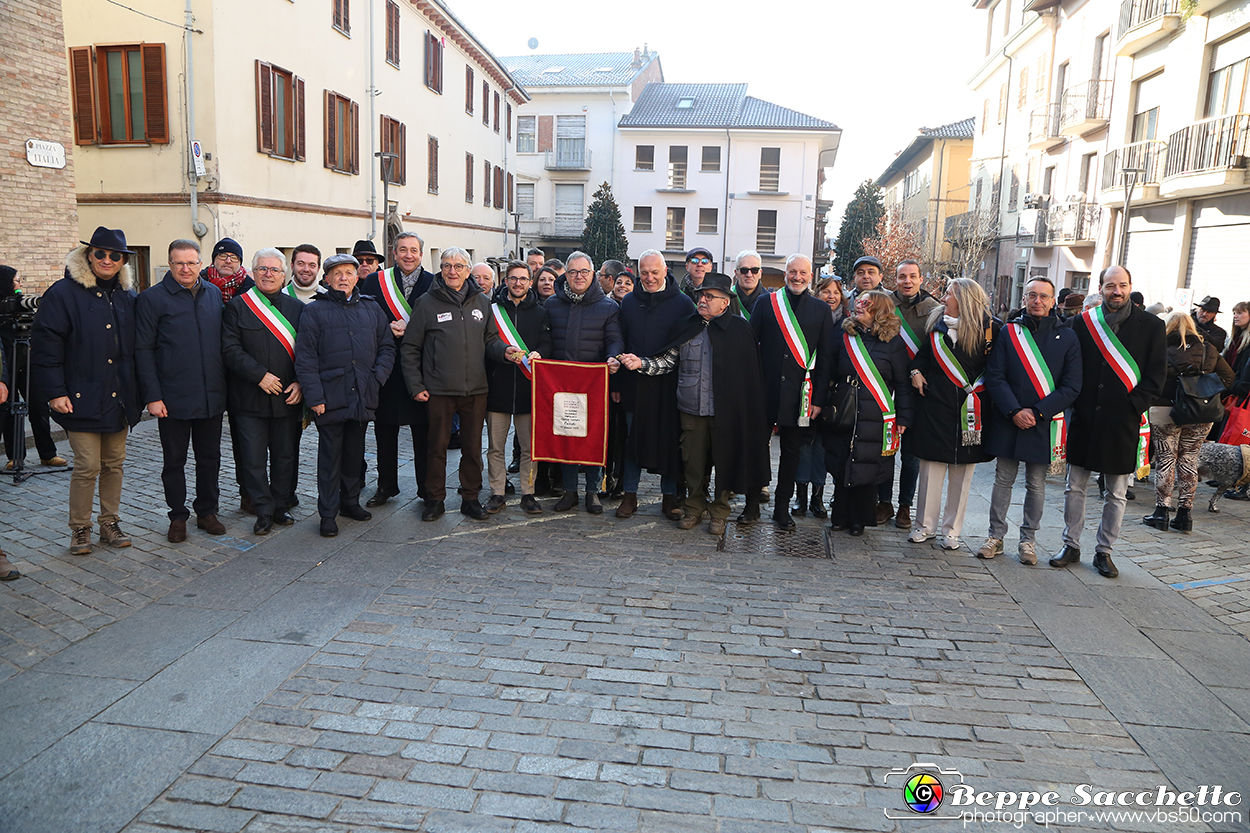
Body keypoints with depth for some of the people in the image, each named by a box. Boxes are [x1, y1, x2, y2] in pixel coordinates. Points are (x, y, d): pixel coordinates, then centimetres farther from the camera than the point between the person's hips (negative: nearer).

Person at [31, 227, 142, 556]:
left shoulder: (127, 297, 10)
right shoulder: (64, 293, -5)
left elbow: (137, 347, 14)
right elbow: (45, 344, -7)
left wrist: (139, 391, 9)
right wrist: (55, 392, -13)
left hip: (120, 398, 5)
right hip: (82, 399, -5)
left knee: (114, 463, 12)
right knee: (87, 466, -3)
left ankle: (109, 523, 25)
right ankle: (79, 529, 13)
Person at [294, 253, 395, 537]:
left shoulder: (372, 308, 12)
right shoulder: (314, 311, 0)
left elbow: (387, 346, 15)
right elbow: (305, 358, -5)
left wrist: (377, 376, -1)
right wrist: (314, 396, -12)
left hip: (363, 396, 4)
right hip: (330, 397, -4)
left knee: (355, 452, 15)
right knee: (330, 455, 2)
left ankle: (350, 501, 30)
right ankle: (328, 513, 10)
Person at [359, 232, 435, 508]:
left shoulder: (435, 284, 2)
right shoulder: (375, 281, 6)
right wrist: (390, 328, -14)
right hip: (386, 368, 2)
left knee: (423, 431, 5)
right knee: (385, 430, 11)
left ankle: (427, 488, 16)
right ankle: (386, 486, 25)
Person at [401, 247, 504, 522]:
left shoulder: (482, 302, 8)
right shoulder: (427, 303, 0)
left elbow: (490, 341, 13)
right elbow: (410, 348, 4)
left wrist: (505, 351, -10)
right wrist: (415, 385, -2)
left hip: (476, 389, 2)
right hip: (439, 389, -2)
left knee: (473, 446, 9)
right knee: (438, 445, 5)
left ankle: (470, 498, 22)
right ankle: (435, 500, 19)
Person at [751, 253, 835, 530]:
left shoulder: (821, 309, 5)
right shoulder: (766, 303, 4)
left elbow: (826, 358, 4)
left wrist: (819, 398, -2)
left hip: (798, 393, 0)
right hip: (765, 390, 0)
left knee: (791, 452, 8)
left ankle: (782, 507, 20)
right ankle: (752, 502, 19)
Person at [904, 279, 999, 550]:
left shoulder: (989, 327, -4)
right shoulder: (936, 322, 8)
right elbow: (923, 353, 20)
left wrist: (978, 386, -12)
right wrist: (916, 370, 3)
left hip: (969, 409, -2)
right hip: (935, 404, 3)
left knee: (961, 472, 6)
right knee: (931, 466, 4)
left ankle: (952, 530, 17)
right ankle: (926, 525, 15)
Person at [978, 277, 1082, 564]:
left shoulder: (1067, 338, 1)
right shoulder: (1008, 332, 2)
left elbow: (1071, 386, -3)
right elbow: (995, 376, -3)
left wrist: (1037, 412, -14)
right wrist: (1014, 411, -14)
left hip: (1044, 423, 0)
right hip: (1007, 420, 1)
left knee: (1036, 484, 8)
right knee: (1003, 480, 8)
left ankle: (1028, 539, 21)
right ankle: (996, 536, 19)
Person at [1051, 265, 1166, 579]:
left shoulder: (1151, 326, 0)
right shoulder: (1083, 322, 4)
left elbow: (1156, 375, -1)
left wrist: (1133, 406, -12)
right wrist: (1074, 403, -5)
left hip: (1124, 423, -1)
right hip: (1085, 420, 1)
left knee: (1116, 494, 8)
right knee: (1075, 488, 8)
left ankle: (1104, 551, 21)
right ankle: (1071, 546, 21)